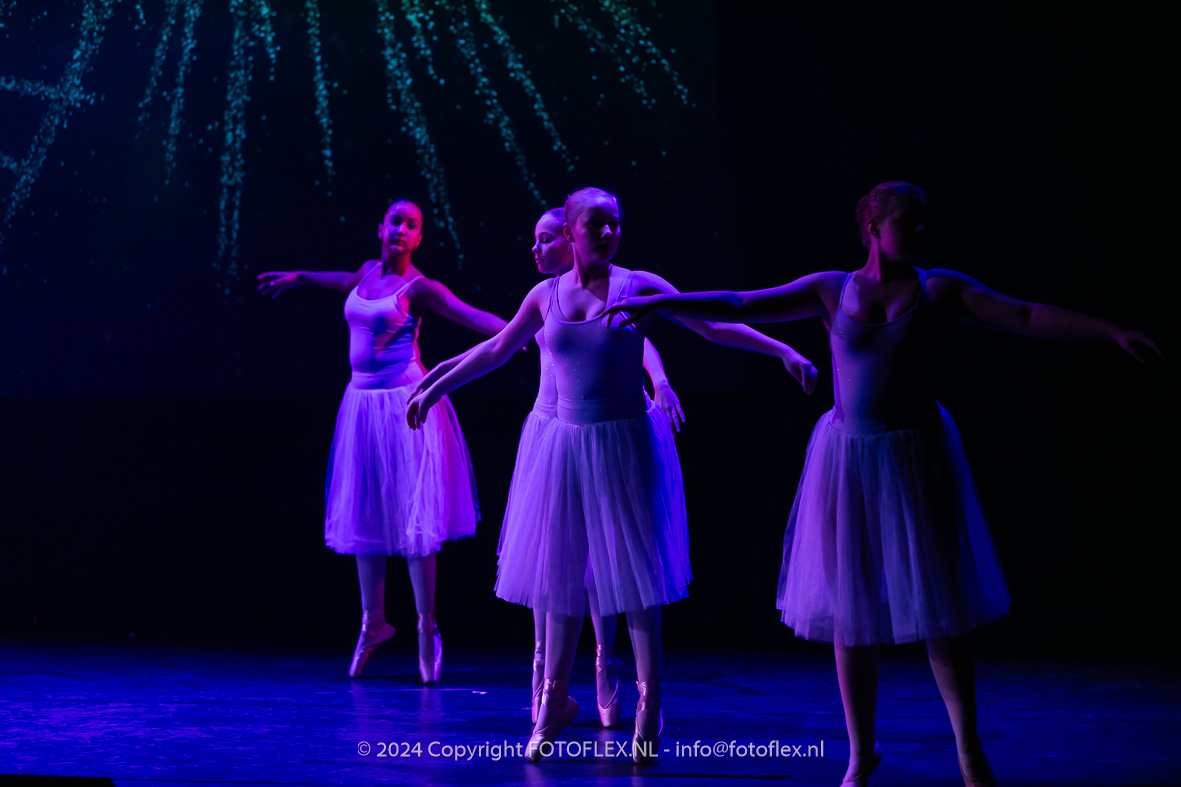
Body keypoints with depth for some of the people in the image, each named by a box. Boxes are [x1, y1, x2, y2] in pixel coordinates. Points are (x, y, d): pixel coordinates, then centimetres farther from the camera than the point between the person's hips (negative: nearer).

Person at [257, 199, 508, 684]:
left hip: (404, 405, -6)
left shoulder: (418, 288, -6)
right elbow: (346, 282, 35)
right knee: (364, 513, 8)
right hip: (362, 402, 6)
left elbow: (470, 316, -16)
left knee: (411, 514, -6)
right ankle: (374, 622, 19)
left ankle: (427, 627, 2)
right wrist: (297, 277, 48)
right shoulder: (370, 272, 12)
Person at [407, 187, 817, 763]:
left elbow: (715, 327, -3)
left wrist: (784, 351, -10)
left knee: (634, 568, -1)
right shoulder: (546, 295, 5)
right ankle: (555, 699, 21)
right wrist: (435, 388, 22)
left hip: (628, 444, -3)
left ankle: (649, 702, 10)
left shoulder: (638, 286, -3)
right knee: (562, 569, 7)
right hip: (567, 444, 3)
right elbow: (496, 351, 18)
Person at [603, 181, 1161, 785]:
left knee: (940, 604, 0)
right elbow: (737, 306, 0)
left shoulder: (940, 289, 2)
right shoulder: (832, 289, 3)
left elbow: (1028, 318, -3)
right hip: (847, 459, 0)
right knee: (852, 608, 4)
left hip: (917, 456, 0)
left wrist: (1113, 332, -11)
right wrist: (657, 303, -8)